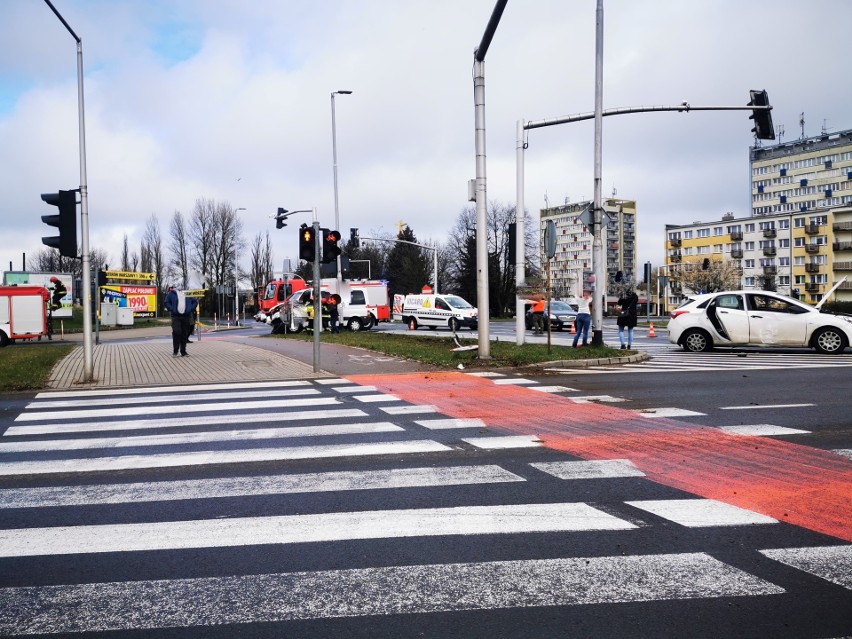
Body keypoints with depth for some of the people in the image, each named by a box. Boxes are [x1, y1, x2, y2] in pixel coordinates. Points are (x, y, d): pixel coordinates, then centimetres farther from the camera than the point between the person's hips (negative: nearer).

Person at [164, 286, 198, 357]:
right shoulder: (172, 294, 8)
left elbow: (195, 301, 18)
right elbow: (167, 302, 11)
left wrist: (190, 309, 3)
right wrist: (171, 309, -4)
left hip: (186, 316, 2)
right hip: (176, 316, -2)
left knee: (184, 334, 3)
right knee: (176, 332, -17)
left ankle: (183, 352, 12)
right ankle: (175, 351, -5)